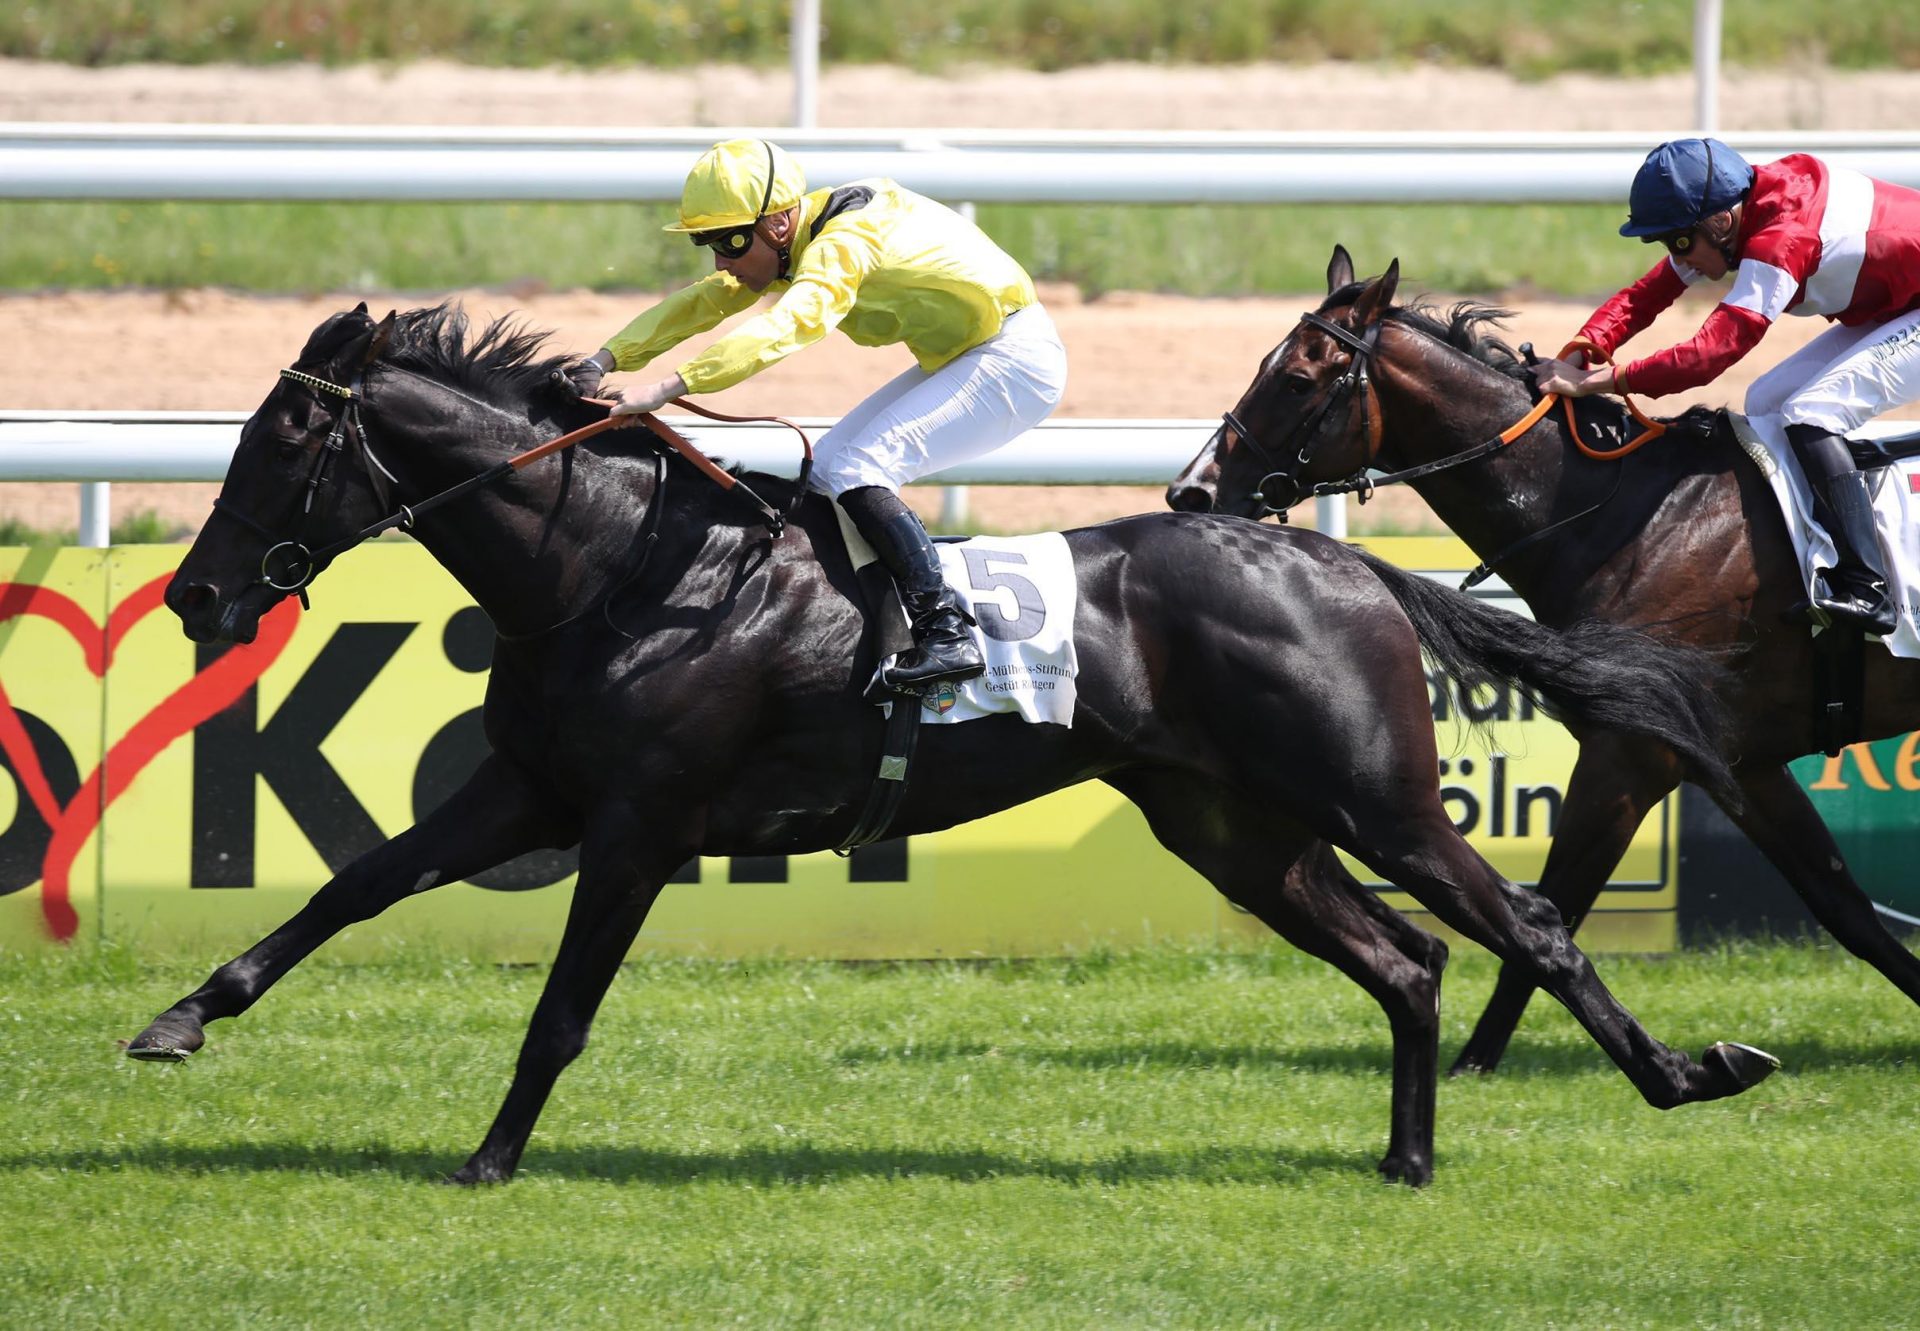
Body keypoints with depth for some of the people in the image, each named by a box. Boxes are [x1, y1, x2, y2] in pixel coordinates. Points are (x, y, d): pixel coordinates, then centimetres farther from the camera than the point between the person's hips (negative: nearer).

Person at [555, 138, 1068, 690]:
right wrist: (606, 359, -8)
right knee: (827, 465, 8)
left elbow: (782, 330, -42)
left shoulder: (843, 245, -27)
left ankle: (948, 635, -24)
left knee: (855, 469, -20)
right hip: (959, 360, 10)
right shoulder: (799, 239, 3)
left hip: (1017, 360, -10)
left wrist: (668, 386, -50)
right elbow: (701, 302, 5)